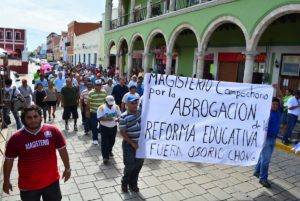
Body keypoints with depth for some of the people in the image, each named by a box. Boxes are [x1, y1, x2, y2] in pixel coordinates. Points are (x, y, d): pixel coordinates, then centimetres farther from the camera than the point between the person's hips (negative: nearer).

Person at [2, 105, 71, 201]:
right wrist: (6, 181, 6)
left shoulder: (53, 131, -14)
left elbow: (62, 150, -3)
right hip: (28, 185, 0)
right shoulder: (16, 138, -14)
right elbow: (9, 160, -1)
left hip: (52, 181, 1)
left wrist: (67, 168, 4)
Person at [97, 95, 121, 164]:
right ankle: (105, 157, 4)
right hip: (104, 128, -4)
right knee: (104, 142, -3)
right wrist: (107, 119, -33)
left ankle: (109, 151, 44)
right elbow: (99, 118, -18)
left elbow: (119, 115, 1)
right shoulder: (101, 108, -15)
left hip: (113, 127, 4)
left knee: (112, 141, 19)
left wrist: (118, 119, -22)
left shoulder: (116, 107, -3)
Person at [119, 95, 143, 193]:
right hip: (129, 144, -5)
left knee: (138, 164, 14)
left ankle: (133, 183, 34)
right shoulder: (124, 116, -15)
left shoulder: (140, 112, 0)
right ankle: (124, 183, 29)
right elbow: (122, 132, -15)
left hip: (140, 144, 5)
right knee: (130, 165, 2)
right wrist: (132, 143, -16)